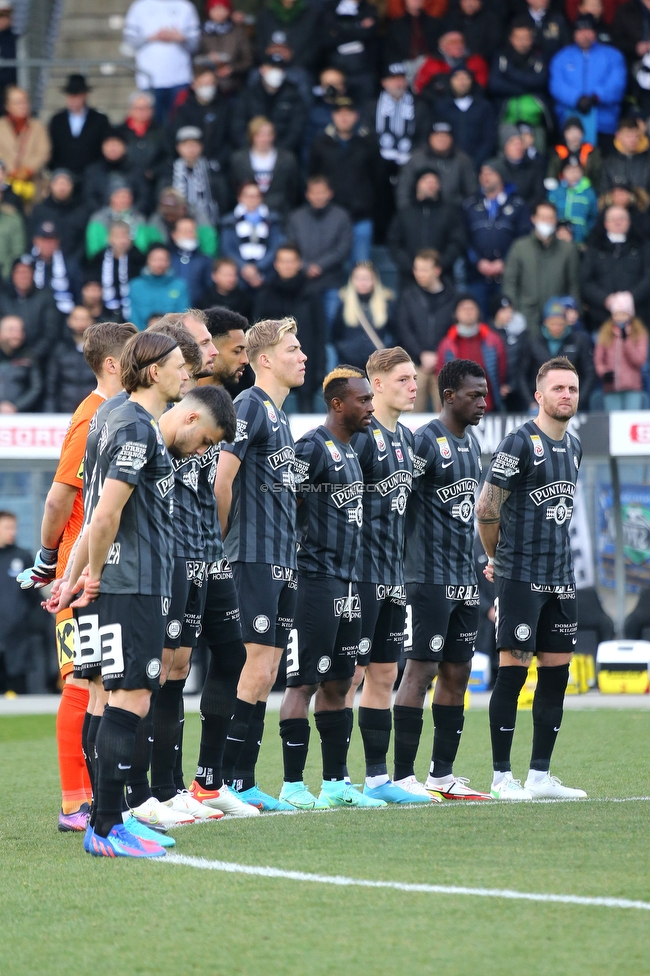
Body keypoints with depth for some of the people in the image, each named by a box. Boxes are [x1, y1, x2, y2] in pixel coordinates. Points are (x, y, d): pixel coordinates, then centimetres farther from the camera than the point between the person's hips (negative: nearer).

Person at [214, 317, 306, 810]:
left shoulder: (280, 413, 19)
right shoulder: (250, 405, -10)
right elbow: (222, 477, -16)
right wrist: (231, 536, -6)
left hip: (283, 560, 9)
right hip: (257, 558, -9)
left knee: (268, 671, 8)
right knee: (258, 668, -10)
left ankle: (244, 783, 10)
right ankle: (231, 782, -6)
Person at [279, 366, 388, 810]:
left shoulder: (350, 451, 17)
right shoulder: (313, 447, -12)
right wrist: (297, 562, -16)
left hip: (347, 582, 10)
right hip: (318, 581, -9)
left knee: (338, 683, 12)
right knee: (305, 682, -7)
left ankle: (336, 782, 17)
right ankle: (293, 785, -6)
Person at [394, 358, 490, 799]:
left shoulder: (472, 443, 15)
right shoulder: (427, 441, -11)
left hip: (465, 580, 9)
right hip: (431, 578, -9)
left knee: (457, 674, 9)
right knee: (421, 671, -8)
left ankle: (443, 774, 15)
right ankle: (403, 776, -6)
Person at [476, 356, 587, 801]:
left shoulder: (573, 446, 14)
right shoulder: (520, 443, -10)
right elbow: (486, 508, -10)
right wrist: (498, 559, 3)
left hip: (561, 577, 7)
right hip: (521, 578, -7)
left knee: (557, 671, 6)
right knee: (513, 670, -6)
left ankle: (540, 776, 12)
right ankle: (503, 777, -1)